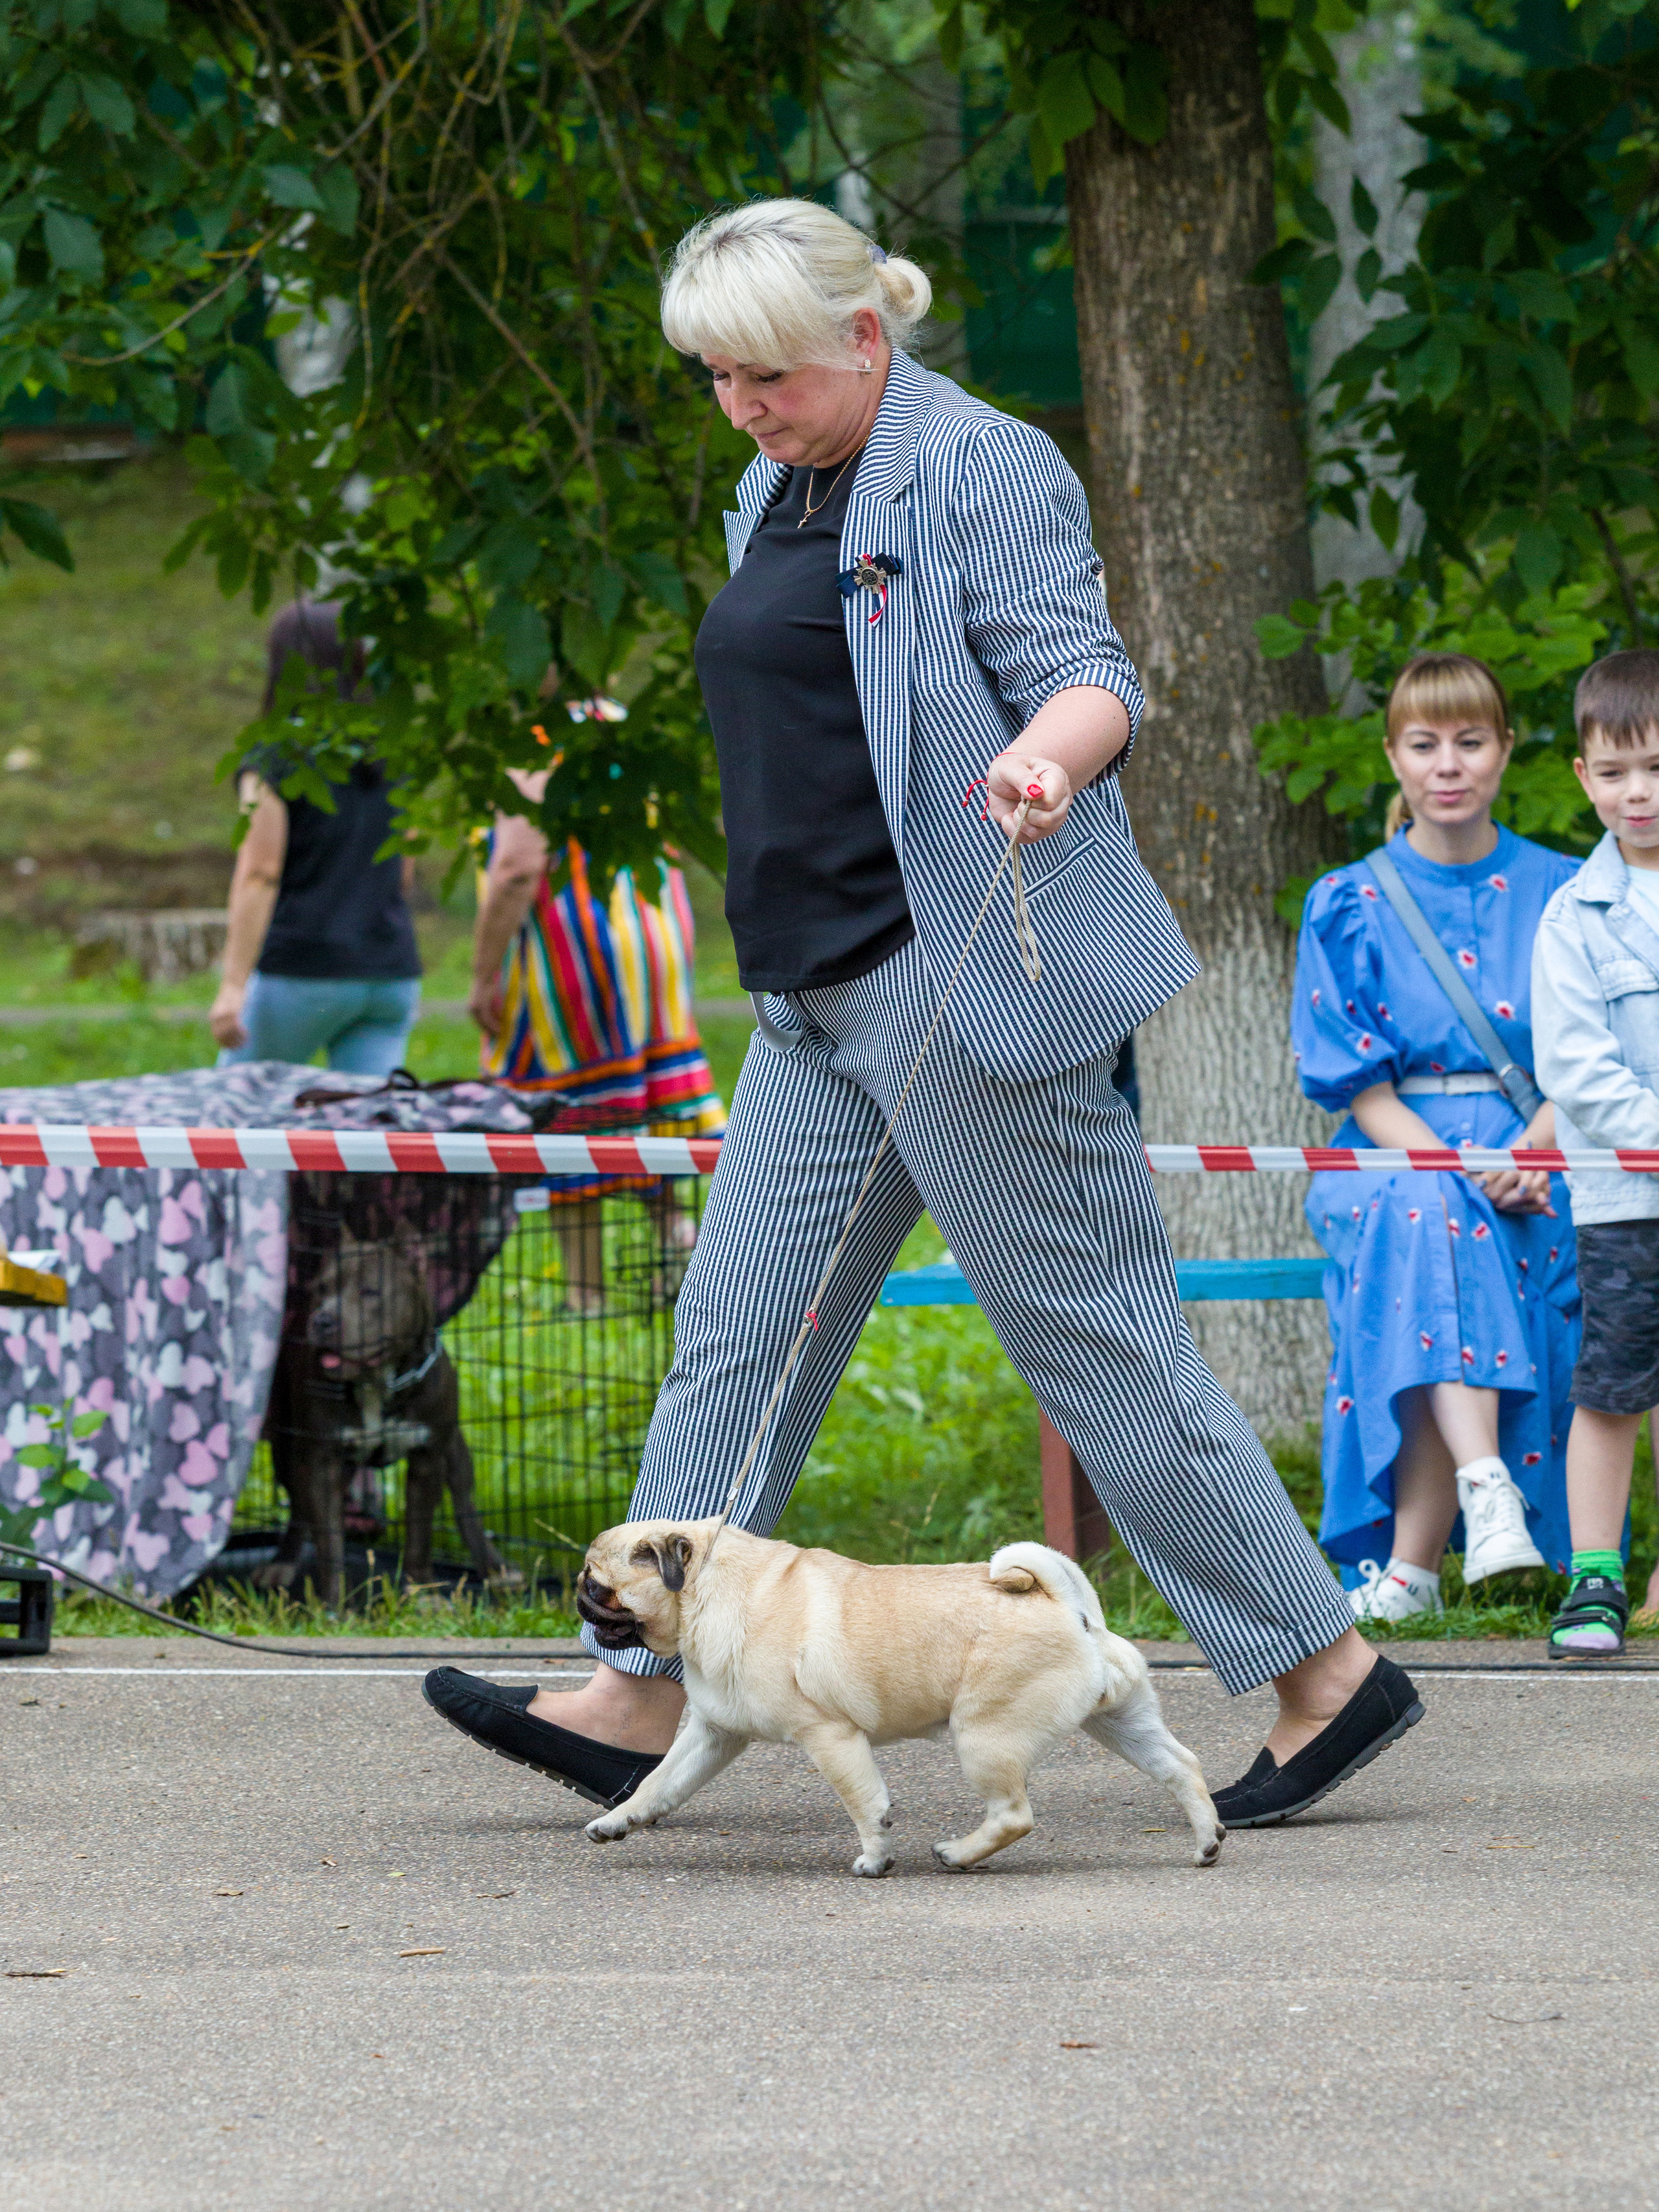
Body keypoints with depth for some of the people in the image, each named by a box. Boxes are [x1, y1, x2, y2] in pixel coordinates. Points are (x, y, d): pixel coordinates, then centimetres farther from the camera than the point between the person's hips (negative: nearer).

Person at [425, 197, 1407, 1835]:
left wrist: (1046, 758, -38)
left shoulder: (983, 471, -9)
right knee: (739, 1332, 5)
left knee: (1094, 1335, -6)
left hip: (960, 977, -9)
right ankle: (642, 1697, 6)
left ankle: (1323, 1672, 1)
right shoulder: (780, 494, 18)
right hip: (822, 995, 9)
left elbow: (1087, 675, -16)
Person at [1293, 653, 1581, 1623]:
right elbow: (1360, 1087, 2)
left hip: (1536, 1158, 0)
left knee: (1436, 1227, -32)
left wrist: (1527, 1156, -16)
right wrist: (1462, 1173, -15)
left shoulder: (1558, 894, 9)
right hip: (1394, 1155, 0)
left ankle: (1410, 1565, -32)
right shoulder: (1349, 907, 8)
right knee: (1432, 1217, -35)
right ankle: (1487, 1490, -48)